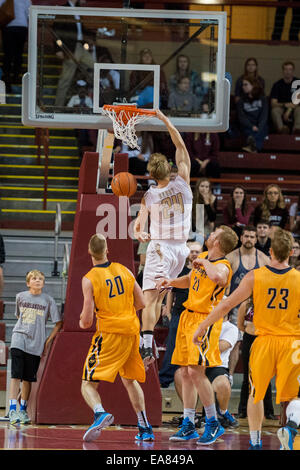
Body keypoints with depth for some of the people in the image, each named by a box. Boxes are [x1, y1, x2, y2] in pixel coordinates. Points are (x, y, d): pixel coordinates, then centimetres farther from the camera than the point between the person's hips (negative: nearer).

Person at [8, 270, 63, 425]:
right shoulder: (20, 297, 7)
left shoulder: (48, 300, 1)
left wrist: (48, 341, 2)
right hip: (18, 340, 0)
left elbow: (58, 323, 6)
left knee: (28, 378, 5)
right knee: (16, 375, -10)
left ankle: (23, 410, 16)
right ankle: (12, 409, -14)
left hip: (35, 344, 0)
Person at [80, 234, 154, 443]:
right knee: (130, 380, 24)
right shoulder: (124, 270, 6)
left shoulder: (89, 279, -9)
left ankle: (100, 413, -33)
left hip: (109, 333, -5)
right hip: (132, 331, 5)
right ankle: (145, 428, 22)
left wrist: (82, 323, 12)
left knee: (88, 384, -3)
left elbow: (87, 320, -11)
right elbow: (140, 303, 10)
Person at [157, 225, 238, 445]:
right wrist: (171, 282, 10)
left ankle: (213, 423, -2)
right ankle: (188, 426, 15)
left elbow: (218, 277, -43)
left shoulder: (222, 266, -17)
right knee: (186, 373, 8)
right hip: (189, 317, 9)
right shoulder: (202, 258, 10)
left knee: (196, 371, -14)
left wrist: (205, 263, -24)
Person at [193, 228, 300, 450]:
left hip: (264, 340, 1)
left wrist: (202, 327, 5)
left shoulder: (255, 277, -5)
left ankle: (255, 443, 23)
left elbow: (227, 305, -3)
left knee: (255, 393, 20)